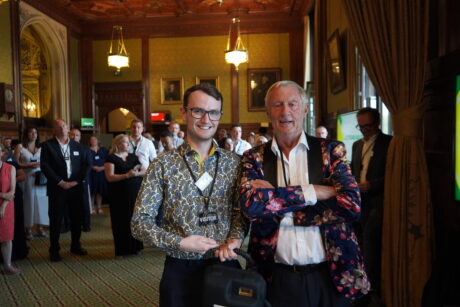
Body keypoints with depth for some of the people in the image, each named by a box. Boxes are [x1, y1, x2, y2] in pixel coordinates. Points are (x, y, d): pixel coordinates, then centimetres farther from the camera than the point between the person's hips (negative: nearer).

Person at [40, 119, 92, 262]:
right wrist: (61, 182, -14)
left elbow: (87, 164, 6)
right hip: (57, 188, -3)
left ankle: (75, 246, 26)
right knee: (55, 219, 4)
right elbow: (45, 166, -9)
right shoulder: (48, 145, 0)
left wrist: (78, 181, -6)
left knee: (77, 218, 10)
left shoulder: (78, 146, 9)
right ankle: (54, 250, 16)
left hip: (76, 187, 3)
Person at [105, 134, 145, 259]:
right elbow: (110, 177, -13)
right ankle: (121, 250, 13)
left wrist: (136, 173, -15)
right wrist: (127, 175, -24)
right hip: (119, 195, -4)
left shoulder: (133, 157, 12)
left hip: (136, 193, 4)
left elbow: (144, 171, 7)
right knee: (122, 221, 3)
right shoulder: (111, 158, -3)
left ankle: (134, 246, 19)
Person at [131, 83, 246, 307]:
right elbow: (140, 222, -6)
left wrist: (235, 238, -13)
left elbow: (241, 209, 6)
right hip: (181, 270, -2)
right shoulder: (163, 165, -7)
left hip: (225, 265, 2)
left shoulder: (234, 163, 0)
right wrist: (180, 242, -16)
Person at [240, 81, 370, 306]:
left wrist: (279, 206, -15)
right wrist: (311, 192, -17)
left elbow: (351, 204, -13)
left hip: (330, 277, 1)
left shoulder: (330, 151, -1)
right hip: (278, 279, 0)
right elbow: (251, 205, -16)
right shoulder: (254, 158, 0)